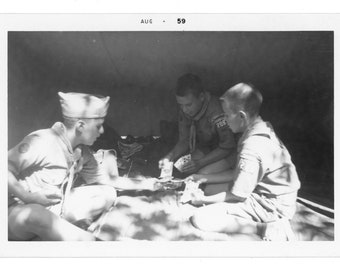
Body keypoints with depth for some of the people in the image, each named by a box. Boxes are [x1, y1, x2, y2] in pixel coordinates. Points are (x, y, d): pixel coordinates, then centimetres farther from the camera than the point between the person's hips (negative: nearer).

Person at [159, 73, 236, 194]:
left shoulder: (217, 112, -33)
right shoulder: (184, 111, -12)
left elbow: (227, 147, -23)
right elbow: (184, 141, -2)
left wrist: (200, 163, -28)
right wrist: (169, 157, -20)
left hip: (228, 152, -6)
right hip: (206, 148, 6)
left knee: (204, 174, -26)